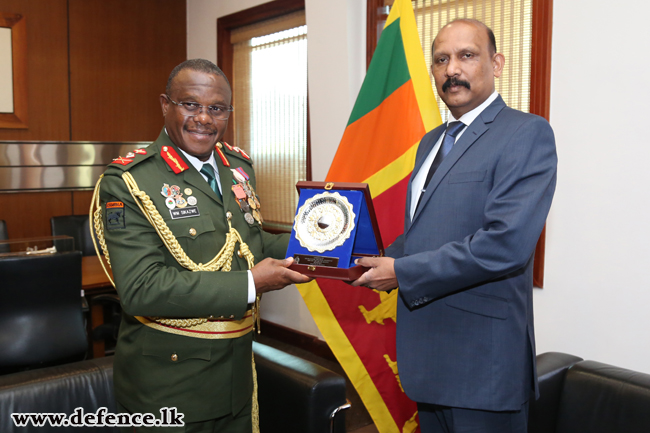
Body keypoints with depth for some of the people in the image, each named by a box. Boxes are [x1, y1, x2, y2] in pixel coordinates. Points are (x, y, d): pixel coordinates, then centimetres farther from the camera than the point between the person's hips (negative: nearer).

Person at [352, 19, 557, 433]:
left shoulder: (527, 133, -13)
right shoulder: (431, 141, 14)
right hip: (428, 350, 8)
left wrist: (402, 272, -19)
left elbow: (506, 243, -25)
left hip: (481, 359, -7)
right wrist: (382, 261, 0)